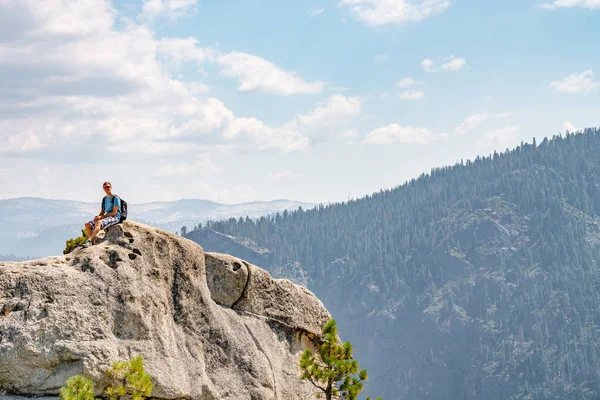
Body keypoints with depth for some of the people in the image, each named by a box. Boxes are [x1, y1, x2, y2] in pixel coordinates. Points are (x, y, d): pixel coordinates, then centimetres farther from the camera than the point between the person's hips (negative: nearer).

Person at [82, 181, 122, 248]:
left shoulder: (115, 198, -6)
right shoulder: (104, 199, 19)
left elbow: (114, 212, -13)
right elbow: (102, 212, 20)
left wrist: (102, 217, -16)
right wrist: (97, 217, -4)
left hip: (115, 218, -9)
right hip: (106, 217, 9)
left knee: (98, 223, -36)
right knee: (87, 225, -5)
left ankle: (88, 240, -49)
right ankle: (91, 242, -17)